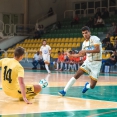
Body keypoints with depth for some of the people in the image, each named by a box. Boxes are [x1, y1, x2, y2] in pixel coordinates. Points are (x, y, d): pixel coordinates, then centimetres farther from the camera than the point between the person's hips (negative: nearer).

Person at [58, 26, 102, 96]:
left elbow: (98, 50, -27)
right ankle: (64, 91, -8)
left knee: (92, 86, -6)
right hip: (88, 61, 5)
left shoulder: (95, 39, -14)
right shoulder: (84, 43, 8)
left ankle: (87, 86, 31)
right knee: (76, 75, -13)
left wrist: (86, 51, -31)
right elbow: (83, 54, 20)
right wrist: (71, 55, 14)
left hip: (96, 63, -5)